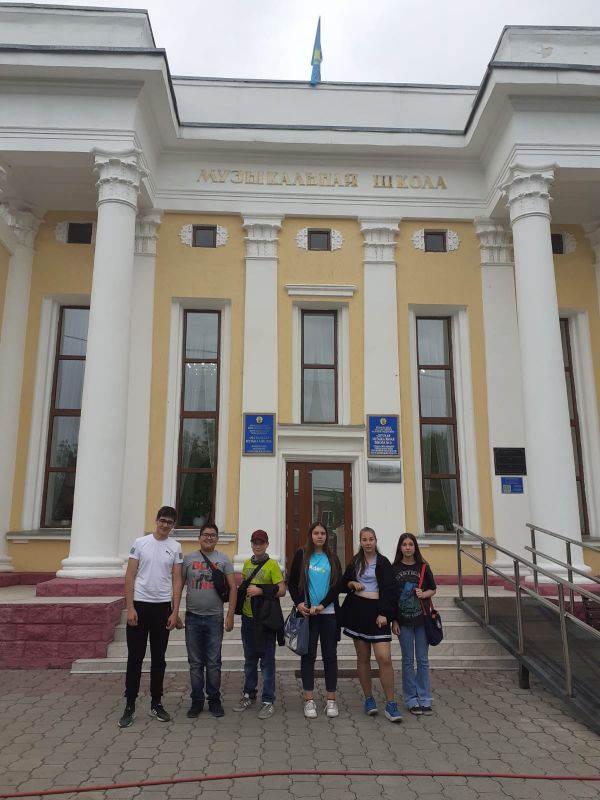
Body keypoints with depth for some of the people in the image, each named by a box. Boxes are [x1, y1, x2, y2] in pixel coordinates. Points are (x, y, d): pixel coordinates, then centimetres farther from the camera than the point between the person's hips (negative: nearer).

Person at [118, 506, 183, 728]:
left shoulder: (175, 547, 1)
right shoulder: (140, 542, -3)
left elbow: (177, 581, 1)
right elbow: (130, 576, -3)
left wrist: (175, 612, -4)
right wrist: (130, 607, -10)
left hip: (162, 607, 2)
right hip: (140, 604, -1)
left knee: (159, 658, 11)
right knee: (135, 658, 5)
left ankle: (156, 704, 23)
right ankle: (129, 706, 17)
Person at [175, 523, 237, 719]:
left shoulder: (223, 559, 1)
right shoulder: (188, 559, 3)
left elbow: (233, 587, 0)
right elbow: (179, 587, 6)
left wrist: (230, 616, -5)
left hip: (215, 618, -1)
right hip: (193, 618, 1)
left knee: (213, 663, 7)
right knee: (195, 663, 9)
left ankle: (214, 701, 21)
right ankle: (197, 701, 22)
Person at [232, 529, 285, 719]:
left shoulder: (272, 565, -10)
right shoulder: (247, 563, 8)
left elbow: (282, 590, -14)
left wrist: (261, 591, -21)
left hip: (265, 618, -6)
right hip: (248, 618, 6)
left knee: (267, 661, 3)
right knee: (249, 659, 18)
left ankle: (268, 701, 12)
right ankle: (249, 695, 32)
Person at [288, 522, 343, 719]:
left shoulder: (332, 559, 6)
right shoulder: (301, 555, 3)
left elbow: (337, 586, 1)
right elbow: (292, 583, 3)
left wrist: (322, 605, -11)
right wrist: (299, 603, -12)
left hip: (329, 613, 2)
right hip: (307, 612, -1)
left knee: (330, 655, 6)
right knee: (308, 654, 3)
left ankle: (331, 700, 15)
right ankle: (309, 700, 12)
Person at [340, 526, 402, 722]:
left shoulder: (383, 563, 0)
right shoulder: (355, 562, 11)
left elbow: (389, 590, -5)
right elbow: (343, 583, 20)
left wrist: (383, 613, -14)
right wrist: (352, 583, -2)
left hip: (377, 612, -3)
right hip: (357, 611, 3)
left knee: (384, 658, -11)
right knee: (363, 658, 9)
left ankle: (390, 704, -1)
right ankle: (369, 699, 22)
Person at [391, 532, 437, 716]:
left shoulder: (423, 567, 0)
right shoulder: (395, 569, -3)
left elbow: (433, 589, 10)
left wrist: (424, 594, -12)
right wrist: (393, 620, -4)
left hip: (422, 618, 1)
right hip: (403, 620, -1)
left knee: (423, 660, 7)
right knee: (408, 660, 6)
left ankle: (424, 699, 18)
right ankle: (411, 700, 17)